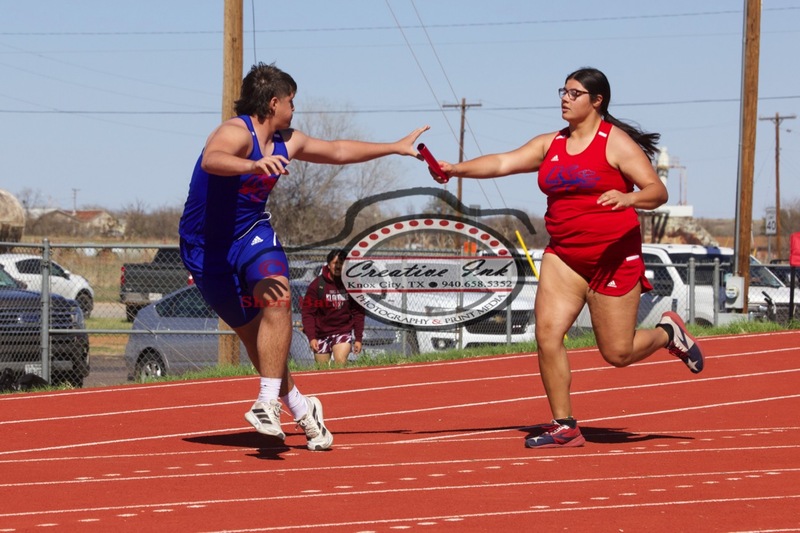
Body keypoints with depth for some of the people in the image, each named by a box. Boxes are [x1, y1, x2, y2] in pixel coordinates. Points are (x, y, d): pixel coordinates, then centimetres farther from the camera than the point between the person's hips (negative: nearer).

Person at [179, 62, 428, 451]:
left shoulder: (286, 142, 6)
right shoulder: (236, 132, -20)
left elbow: (339, 151, 21)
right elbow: (211, 160, -43)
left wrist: (397, 147, 24)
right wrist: (254, 165, -62)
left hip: (252, 235, 6)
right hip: (206, 248, -6)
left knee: (276, 296, -25)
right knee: (252, 333, 0)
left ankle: (268, 403, -27)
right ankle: (300, 407, 19)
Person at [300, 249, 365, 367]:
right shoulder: (317, 285, -7)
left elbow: (358, 313, 3)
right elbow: (308, 312, -8)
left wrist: (358, 338, 1)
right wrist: (311, 337, -16)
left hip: (344, 331, 0)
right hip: (321, 333, 0)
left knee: (341, 362, -23)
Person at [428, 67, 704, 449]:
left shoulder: (617, 142, -6)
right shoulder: (551, 145, 9)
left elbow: (657, 191, -11)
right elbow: (503, 163, 0)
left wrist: (628, 198, -32)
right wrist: (456, 169, -14)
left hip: (613, 256, -5)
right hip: (564, 256, 5)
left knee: (617, 354, 1)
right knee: (547, 334, -11)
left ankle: (667, 334, 33)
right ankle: (564, 426, -2)